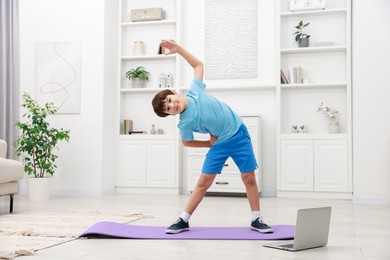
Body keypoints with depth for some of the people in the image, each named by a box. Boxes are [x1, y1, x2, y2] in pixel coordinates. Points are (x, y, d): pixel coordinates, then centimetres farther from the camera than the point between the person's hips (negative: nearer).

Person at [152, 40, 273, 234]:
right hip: (220, 144, -1)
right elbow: (186, 143, 2)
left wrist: (178, 49, -7)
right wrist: (210, 143, -2)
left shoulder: (195, 91, -14)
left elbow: (198, 65, 3)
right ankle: (183, 220, 9)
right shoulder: (185, 123, -17)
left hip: (239, 134, 1)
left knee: (249, 178, 1)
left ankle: (256, 220, 14)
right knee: (204, 181, -3)